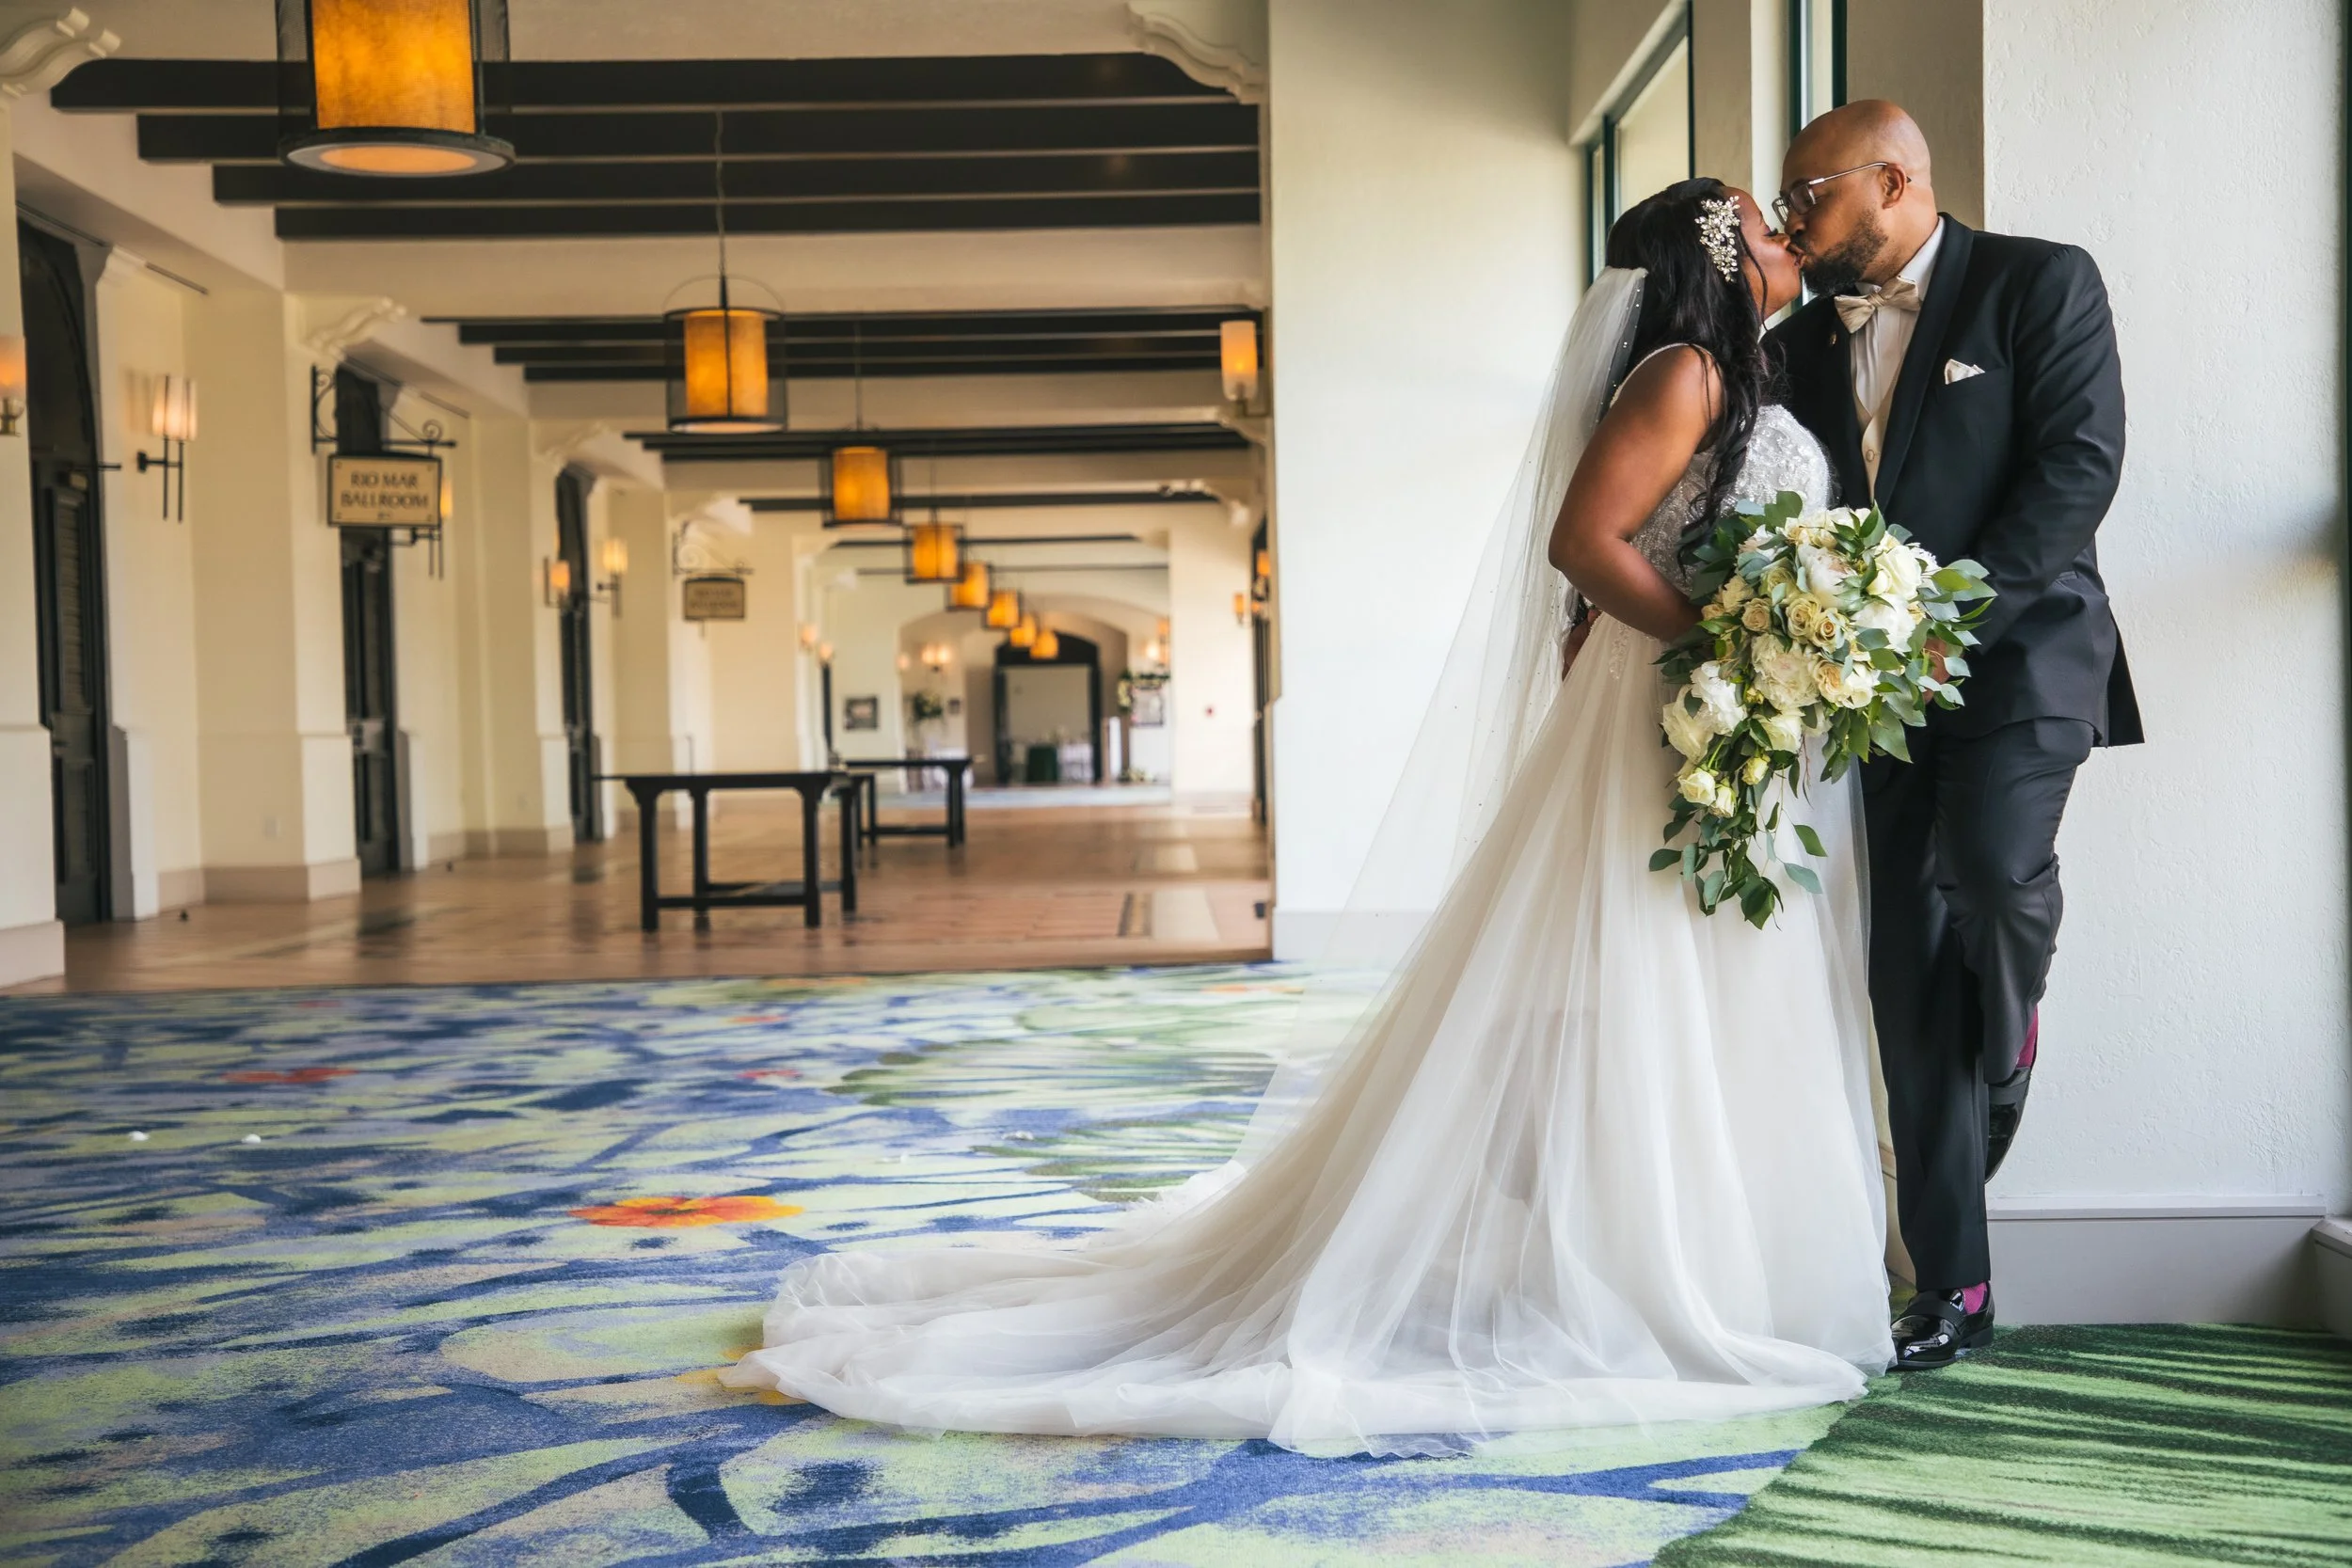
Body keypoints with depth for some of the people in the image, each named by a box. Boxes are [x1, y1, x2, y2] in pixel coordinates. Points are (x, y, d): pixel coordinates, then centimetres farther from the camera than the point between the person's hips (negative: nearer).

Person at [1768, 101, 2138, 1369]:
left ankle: (2010, 1047, 4)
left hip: (2018, 649, -4)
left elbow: (2080, 463, -10)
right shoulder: (1805, 340, 16)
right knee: (1908, 981, 1)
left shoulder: (2040, 283, 1)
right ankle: (1951, 1289, 9)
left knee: (1992, 858, -32)